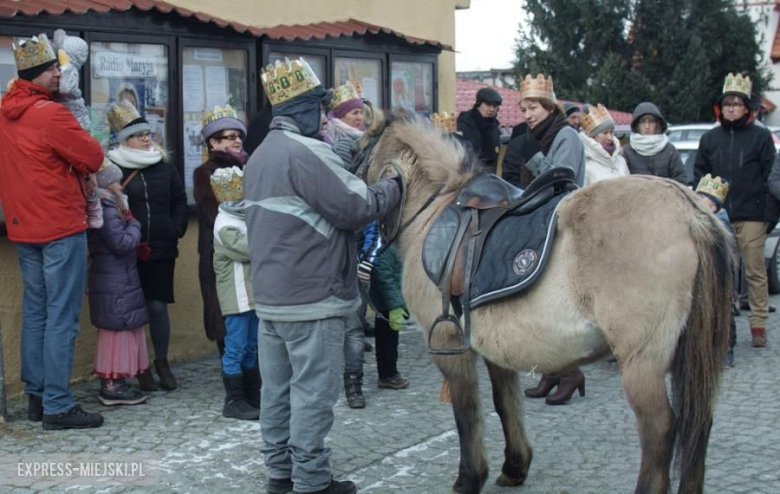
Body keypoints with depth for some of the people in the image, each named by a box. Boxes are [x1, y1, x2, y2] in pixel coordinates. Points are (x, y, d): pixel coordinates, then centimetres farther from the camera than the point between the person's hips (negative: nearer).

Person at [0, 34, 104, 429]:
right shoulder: (51, 114, -18)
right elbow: (94, 158, -13)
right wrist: (71, 162, 6)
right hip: (61, 226, -8)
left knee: (35, 313, 13)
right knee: (62, 318, -5)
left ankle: (36, 397, 19)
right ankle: (57, 405, -3)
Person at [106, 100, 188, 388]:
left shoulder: (164, 167, 10)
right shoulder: (113, 168, -4)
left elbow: (179, 202, 14)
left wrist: (176, 230, 2)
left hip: (161, 249, 3)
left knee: (158, 306, 5)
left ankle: (162, 363, 17)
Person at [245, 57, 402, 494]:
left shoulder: (262, 156, 14)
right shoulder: (306, 152, -18)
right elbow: (355, 208, -18)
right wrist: (393, 188, -2)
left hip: (271, 295, 10)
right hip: (313, 299, -10)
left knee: (278, 388, 14)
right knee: (313, 391, -3)